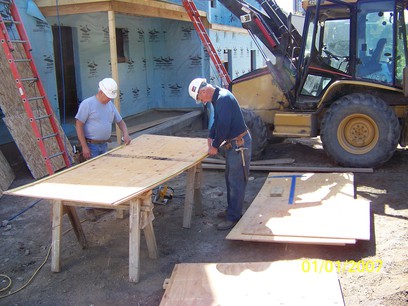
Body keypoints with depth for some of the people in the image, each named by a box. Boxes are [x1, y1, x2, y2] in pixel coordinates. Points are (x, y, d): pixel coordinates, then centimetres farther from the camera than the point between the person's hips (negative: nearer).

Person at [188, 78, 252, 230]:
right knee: (230, 179, 19)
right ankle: (232, 210, 32)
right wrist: (211, 137, 10)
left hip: (239, 144, -11)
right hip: (233, 143, 11)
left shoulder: (223, 99, -23)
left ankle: (233, 217, 4)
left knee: (236, 182, -3)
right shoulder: (218, 97, 10)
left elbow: (223, 126, -25)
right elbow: (216, 121, 20)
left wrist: (215, 146, -14)